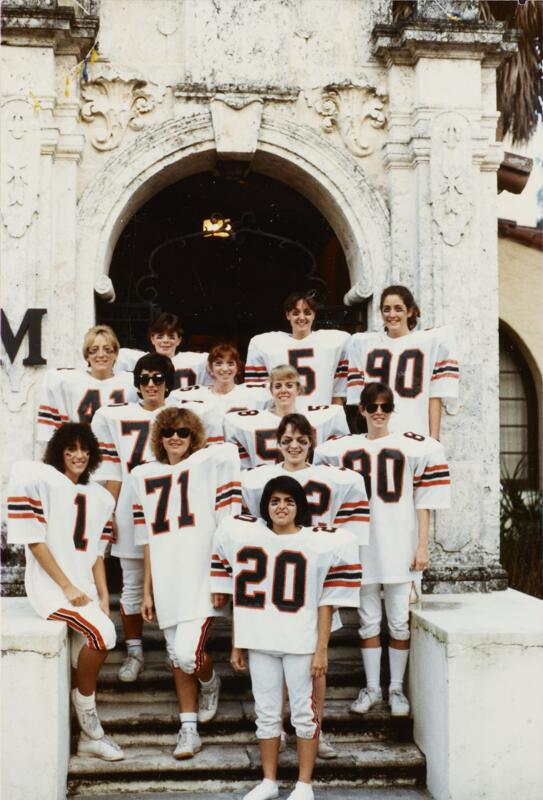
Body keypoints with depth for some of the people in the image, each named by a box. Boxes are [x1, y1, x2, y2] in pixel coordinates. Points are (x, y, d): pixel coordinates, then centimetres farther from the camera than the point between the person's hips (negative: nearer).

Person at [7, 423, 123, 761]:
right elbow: (33, 540, -10)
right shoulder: (39, 478, -5)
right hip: (50, 587, -6)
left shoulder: (100, 497, 14)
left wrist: (103, 596, 3)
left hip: (83, 590, 6)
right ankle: (90, 722, -4)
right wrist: (66, 587, -12)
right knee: (103, 633, -24)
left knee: (85, 661, -2)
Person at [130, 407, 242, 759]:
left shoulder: (208, 462, -1)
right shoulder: (144, 475, 12)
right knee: (177, 656, 10)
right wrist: (147, 590, 12)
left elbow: (226, 524, -4)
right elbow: (148, 538, 13)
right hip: (166, 580, 5)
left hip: (201, 575, -4)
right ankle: (189, 729, 23)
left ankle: (210, 683, 21)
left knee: (188, 653, -13)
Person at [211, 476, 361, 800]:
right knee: (266, 713, 13)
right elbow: (243, 600, 7)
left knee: (303, 713, 6)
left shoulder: (318, 543, -5)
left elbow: (325, 603, -4)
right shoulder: (245, 537, 3)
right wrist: (236, 645, 8)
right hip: (259, 643, 3)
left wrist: (322, 649, -7)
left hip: (301, 644, -3)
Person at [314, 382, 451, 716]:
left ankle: (397, 688, 19)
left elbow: (423, 501, 0)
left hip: (400, 548, -2)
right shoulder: (344, 450, 6)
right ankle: (372, 688, 21)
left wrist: (423, 545, -3)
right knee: (369, 621, 10)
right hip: (362, 547, 2)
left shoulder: (414, 448, -1)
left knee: (400, 622, 6)